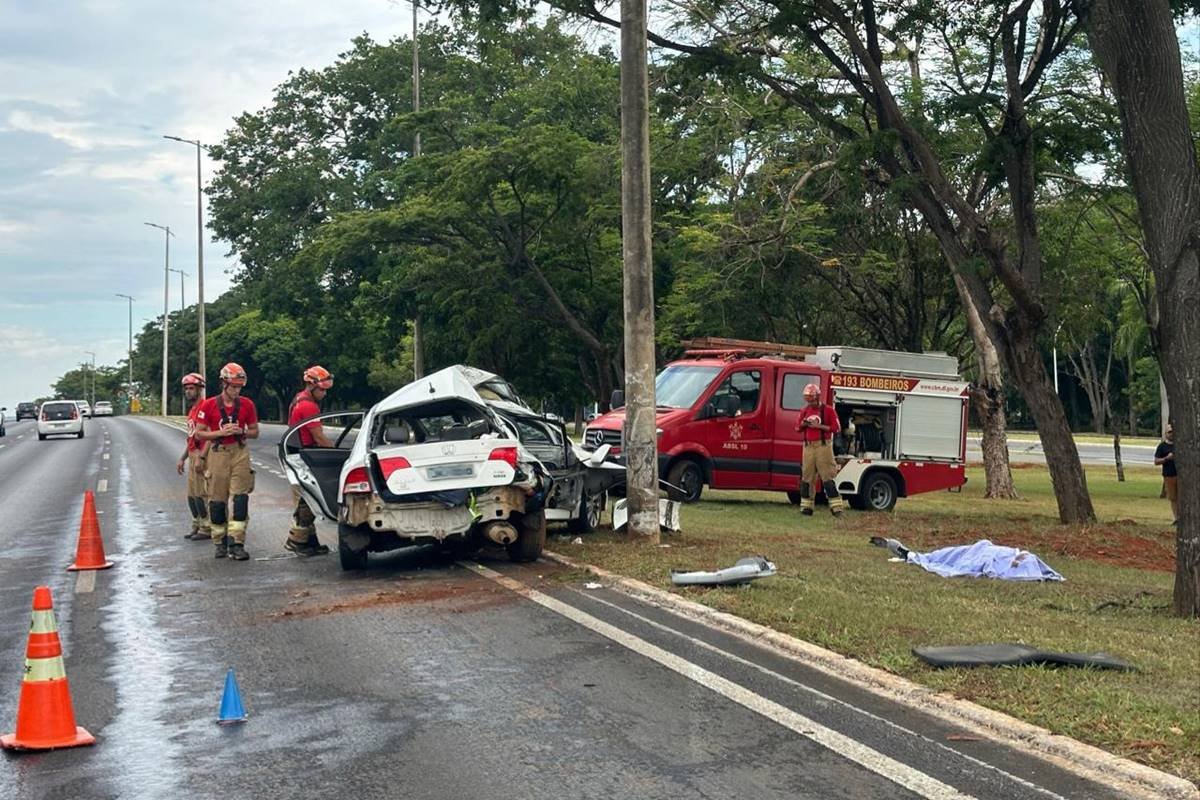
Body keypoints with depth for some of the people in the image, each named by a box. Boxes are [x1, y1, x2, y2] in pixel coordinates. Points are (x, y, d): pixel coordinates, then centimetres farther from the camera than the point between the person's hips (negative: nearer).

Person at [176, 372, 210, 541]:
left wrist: (201, 458, -23)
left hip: (201, 455, -10)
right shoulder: (192, 410, 18)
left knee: (201, 494, -7)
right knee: (192, 495, 13)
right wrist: (182, 459, 24)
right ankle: (197, 526, 22)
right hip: (192, 456, 10)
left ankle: (206, 529, -1)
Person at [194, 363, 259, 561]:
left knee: (240, 498, -8)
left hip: (240, 453, 1)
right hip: (218, 454, -1)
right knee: (217, 501, 5)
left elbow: (254, 432, 11)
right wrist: (221, 432, -15)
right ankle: (220, 542, 18)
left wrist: (241, 432, -10)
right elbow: (200, 433, -1)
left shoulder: (247, 405, 4)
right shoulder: (209, 405, -2)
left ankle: (236, 543, -7)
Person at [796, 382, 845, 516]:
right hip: (808, 446, 5)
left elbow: (836, 428, -8)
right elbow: (798, 427, 19)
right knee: (807, 477, 6)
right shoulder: (804, 411, 13)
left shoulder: (828, 411, -3)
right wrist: (803, 423, -3)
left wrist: (819, 426, -15)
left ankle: (836, 507, -10)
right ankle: (806, 507, 12)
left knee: (827, 477, -10)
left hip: (823, 446, -5)